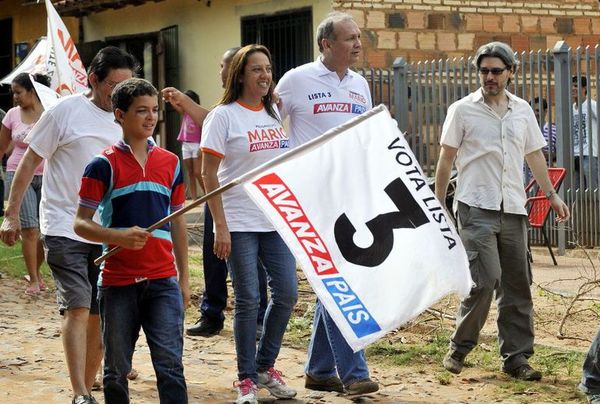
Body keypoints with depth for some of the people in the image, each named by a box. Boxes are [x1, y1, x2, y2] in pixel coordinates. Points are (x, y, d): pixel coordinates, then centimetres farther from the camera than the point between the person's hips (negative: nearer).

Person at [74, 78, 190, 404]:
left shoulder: (170, 163, 9)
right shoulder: (104, 165, -3)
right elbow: (81, 223, -5)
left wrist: (184, 278, 14)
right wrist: (120, 236, -23)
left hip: (163, 281, 2)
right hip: (117, 282, -2)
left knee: (170, 364, -5)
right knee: (117, 369, 8)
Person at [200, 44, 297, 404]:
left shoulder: (277, 113, 10)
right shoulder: (224, 116, -5)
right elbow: (209, 175, -8)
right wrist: (220, 226, -13)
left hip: (277, 221, 5)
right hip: (240, 224, -5)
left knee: (287, 293, 4)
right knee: (248, 300, -2)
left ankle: (265, 366, 22)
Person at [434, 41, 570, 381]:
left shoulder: (522, 110, 12)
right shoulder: (462, 110, 0)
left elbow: (535, 155, 19)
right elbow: (446, 159, 2)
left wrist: (552, 194, 14)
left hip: (513, 209, 5)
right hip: (477, 208, -5)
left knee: (518, 285, 5)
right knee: (486, 280, -15)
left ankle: (516, 357, 12)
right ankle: (460, 347, 3)